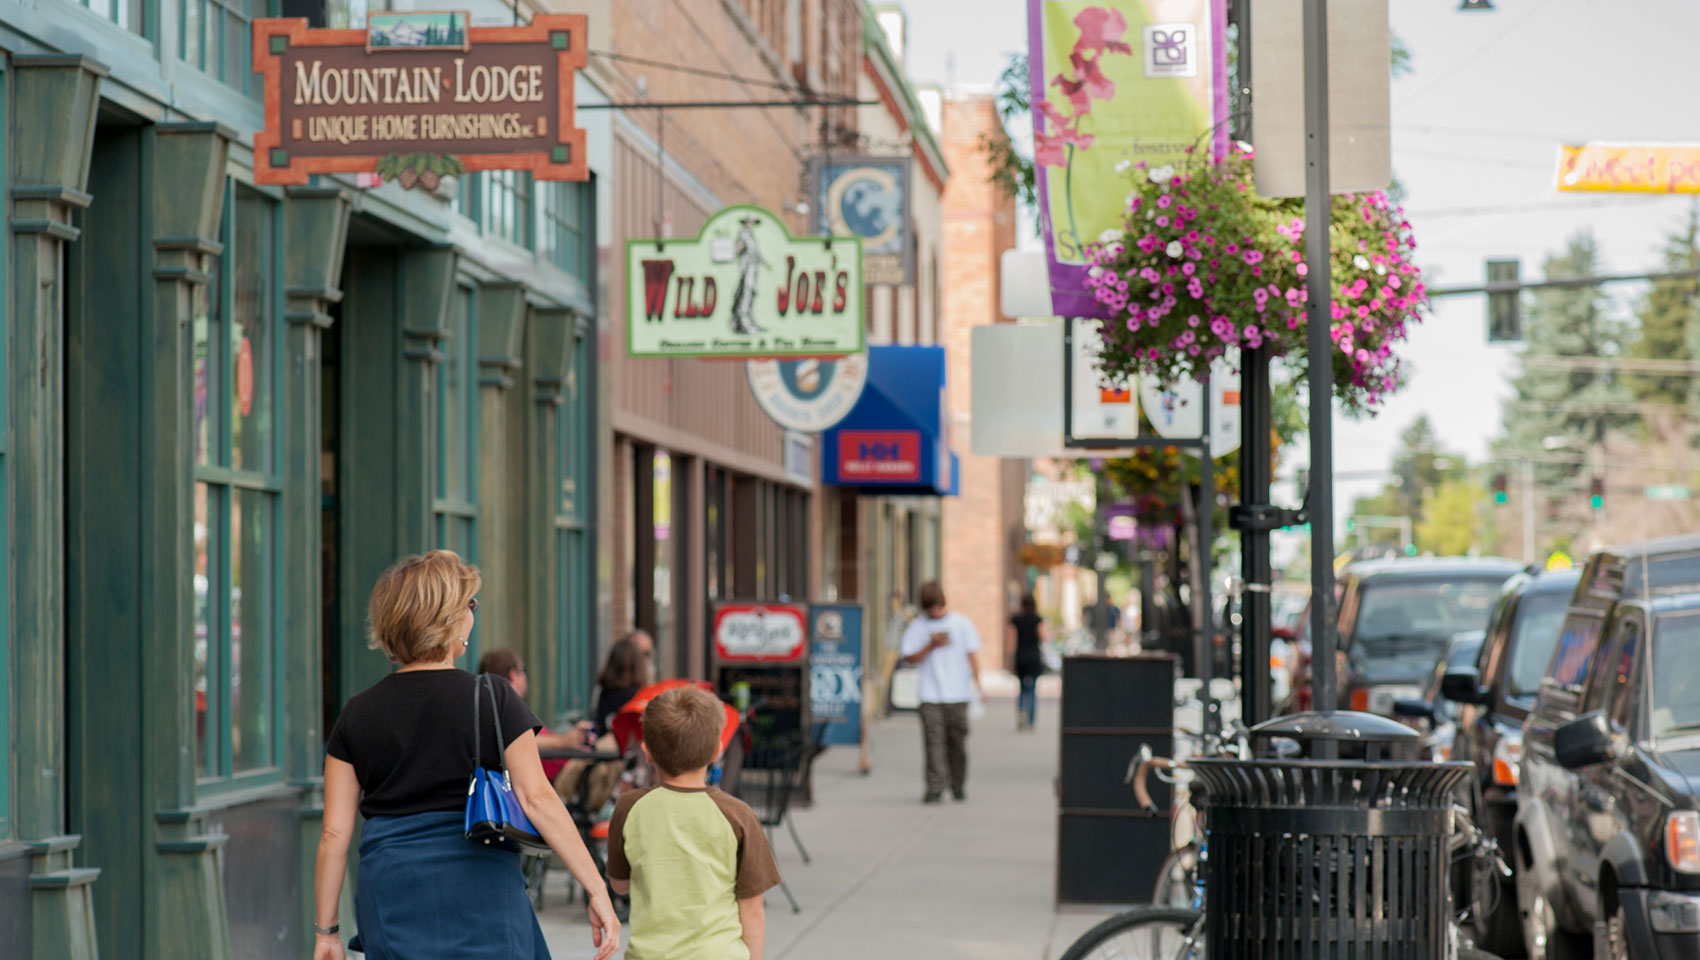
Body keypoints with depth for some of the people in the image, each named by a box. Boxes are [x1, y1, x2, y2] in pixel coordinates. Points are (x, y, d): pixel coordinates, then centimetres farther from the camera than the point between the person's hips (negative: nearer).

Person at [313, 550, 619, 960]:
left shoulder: (358, 714, 4)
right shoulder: (491, 699, -4)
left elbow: (334, 834, 3)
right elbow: (537, 799, -10)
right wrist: (598, 891, -8)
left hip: (390, 903, 3)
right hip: (480, 894, -2)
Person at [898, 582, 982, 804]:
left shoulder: (962, 624, 7)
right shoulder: (917, 627, 6)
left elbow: (972, 656, 6)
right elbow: (910, 659, 2)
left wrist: (977, 684, -3)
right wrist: (931, 646, -12)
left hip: (958, 693, 0)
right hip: (930, 694, 0)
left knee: (957, 741, 4)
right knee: (934, 741, -9)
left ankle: (958, 786, 16)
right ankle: (935, 788, -10)